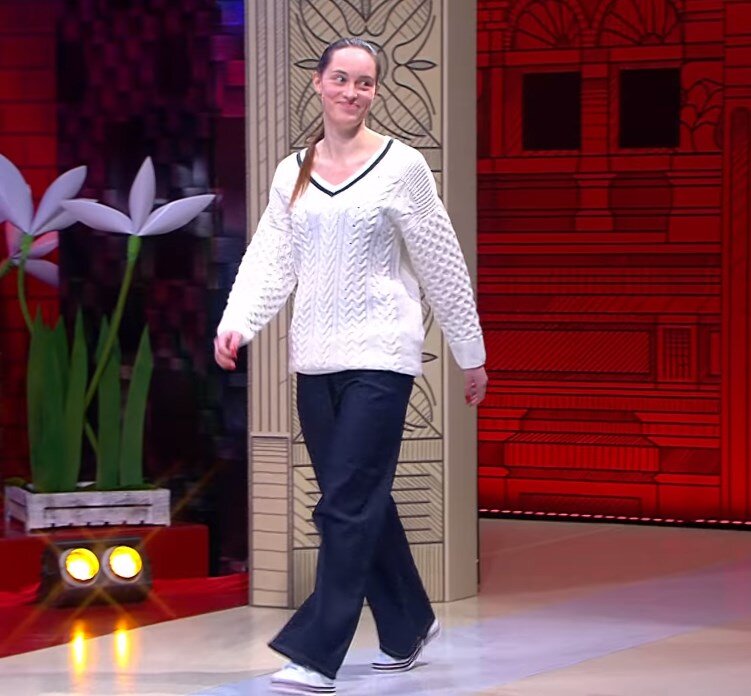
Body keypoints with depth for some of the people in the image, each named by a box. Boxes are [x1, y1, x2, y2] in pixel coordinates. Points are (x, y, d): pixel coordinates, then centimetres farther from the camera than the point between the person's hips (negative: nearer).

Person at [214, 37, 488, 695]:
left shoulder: (401, 166, -3)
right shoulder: (292, 173, 10)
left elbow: (443, 265, 0)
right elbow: (270, 259, 3)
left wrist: (472, 354, 4)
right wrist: (237, 323, -15)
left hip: (379, 357, -5)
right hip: (315, 361, 5)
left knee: (347, 505, -11)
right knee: (362, 501, 13)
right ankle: (408, 625, 30)